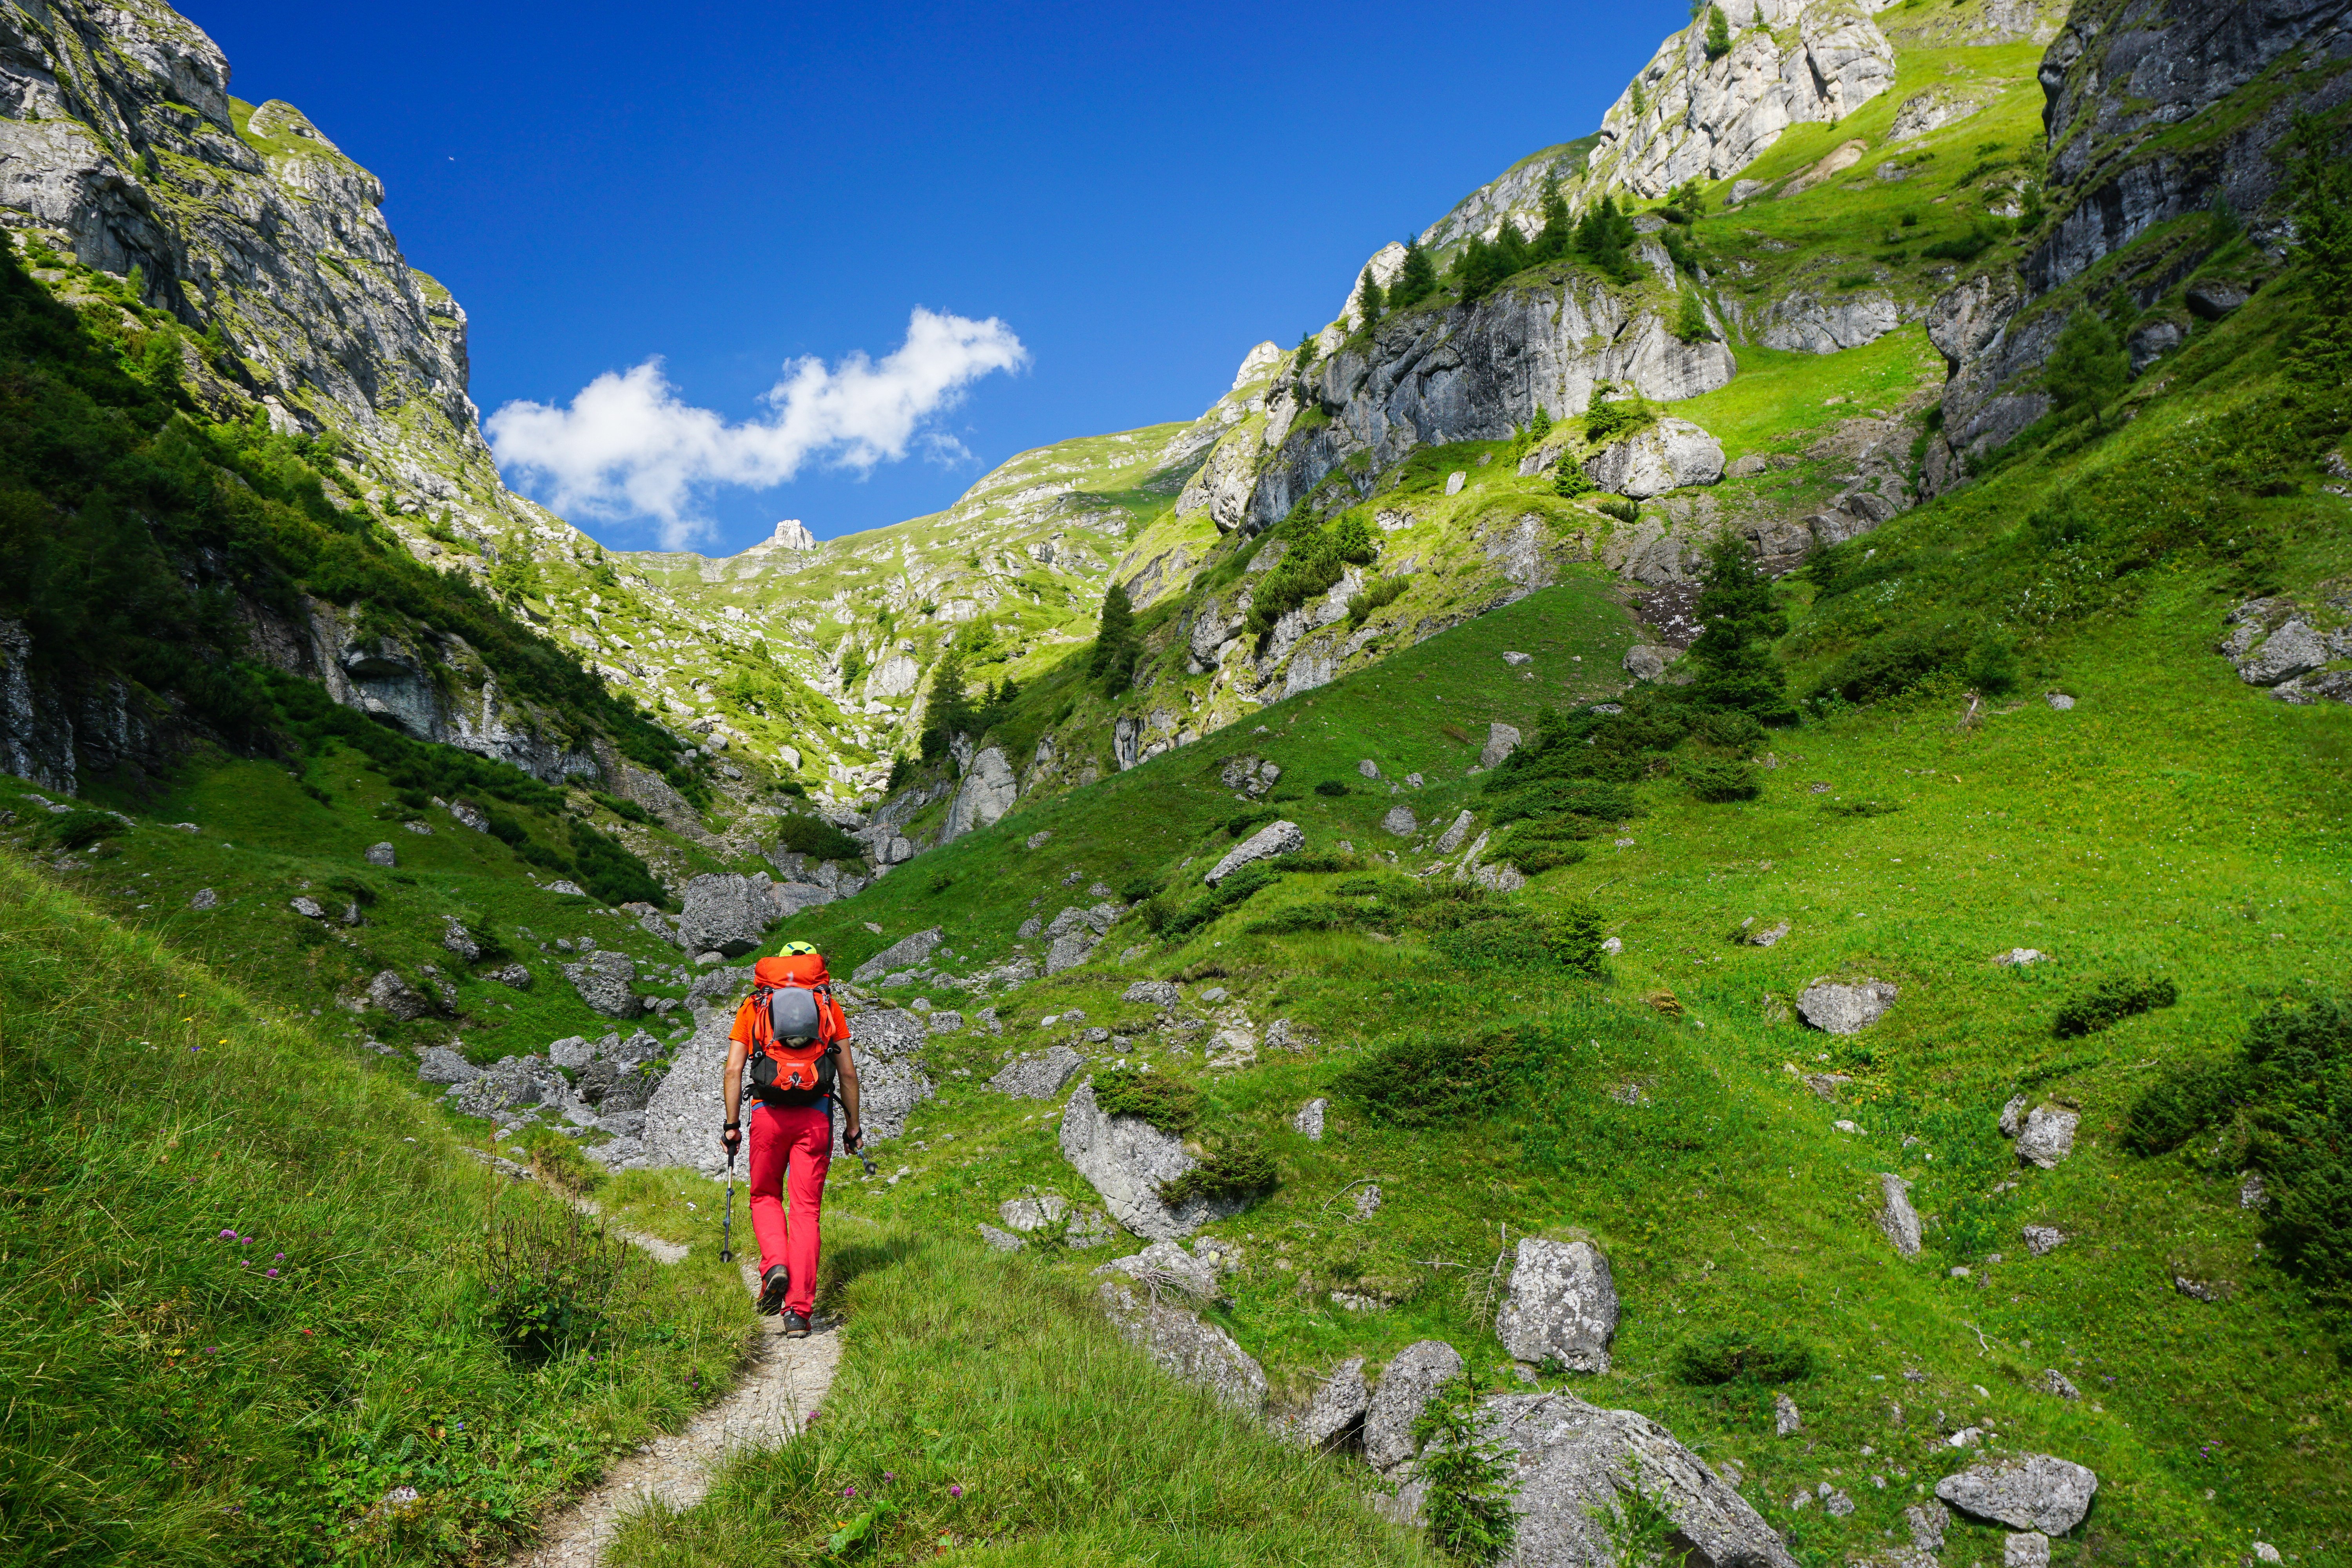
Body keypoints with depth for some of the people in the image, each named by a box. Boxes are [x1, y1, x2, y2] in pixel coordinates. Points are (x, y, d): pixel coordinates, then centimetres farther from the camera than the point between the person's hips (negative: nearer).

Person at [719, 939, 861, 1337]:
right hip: (816, 1116, 0)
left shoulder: (753, 1006, 14)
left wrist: (732, 1125, 7)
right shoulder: (829, 1005, 14)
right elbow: (848, 1073, 10)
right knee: (806, 1210, 4)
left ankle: (775, 1265, -4)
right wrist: (852, 1125, 17)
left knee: (764, 1196, 21)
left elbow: (733, 1070, 4)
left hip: (768, 1113, 0)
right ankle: (799, 1309, -2)